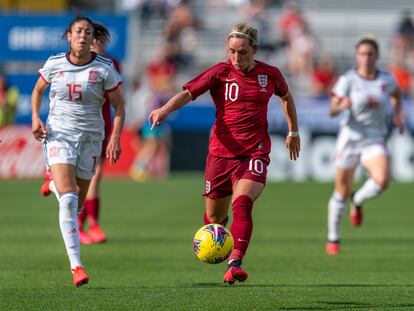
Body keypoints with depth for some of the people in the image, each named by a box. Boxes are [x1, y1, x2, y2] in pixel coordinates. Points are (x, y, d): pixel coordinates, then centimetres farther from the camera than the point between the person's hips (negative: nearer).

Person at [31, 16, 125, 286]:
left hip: (90, 137, 1)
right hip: (58, 133, -1)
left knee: (77, 203, 12)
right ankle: (76, 265, -20)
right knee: (68, 199, -19)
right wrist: (36, 118, 0)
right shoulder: (54, 64, -1)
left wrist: (115, 137, -13)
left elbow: (119, 106, 0)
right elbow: (38, 91, 16)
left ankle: (55, 184, 51)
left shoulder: (104, 69, -5)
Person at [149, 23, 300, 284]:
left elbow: (286, 96, 25)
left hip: (255, 152, -1)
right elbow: (187, 93, -18)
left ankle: (235, 264, -35)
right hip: (221, 152, 1)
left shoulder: (270, 74, 3)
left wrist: (294, 131, 31)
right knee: (215, 217, 10)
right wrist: (165, 109, -37)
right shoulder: (220, 73, -4)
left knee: (242, 203, -27)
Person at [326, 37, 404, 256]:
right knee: (342, 193, 5)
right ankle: (333, 239, 25)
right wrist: (341, 105, -40)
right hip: (350, 138, -2)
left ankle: (358, 201, 10)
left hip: (375, 141, 2)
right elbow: (332, 110, -19)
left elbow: (396, 96, 24)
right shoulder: (348, 80, -9)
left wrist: (397, 115, 7)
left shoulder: (387, 79, 0)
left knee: (382, 181, -25)